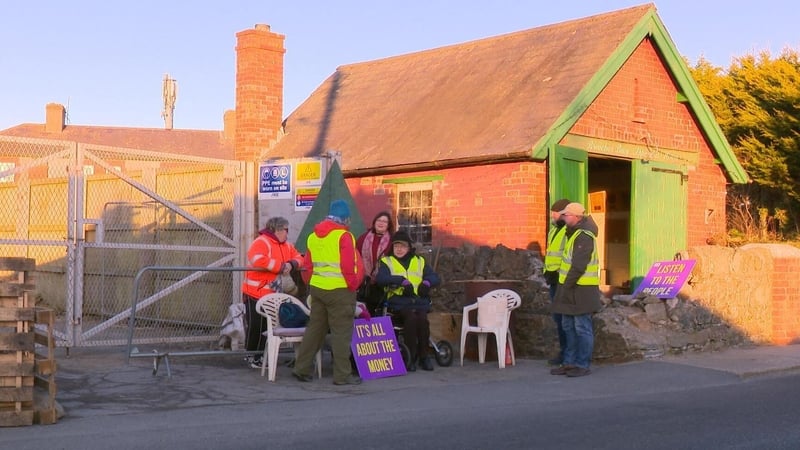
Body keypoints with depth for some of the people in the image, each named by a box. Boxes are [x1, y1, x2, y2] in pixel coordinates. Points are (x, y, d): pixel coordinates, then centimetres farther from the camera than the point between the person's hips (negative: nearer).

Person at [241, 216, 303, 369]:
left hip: (274, 295, 8)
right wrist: (281, 266, -25)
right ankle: (251, 356, 12)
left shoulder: (286, 246, 13)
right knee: (255, 326, -1)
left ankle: (260, 355, 20)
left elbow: (298, 258, 14)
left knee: (267, 326, 10)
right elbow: (258, 260, -33)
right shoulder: (261, 243, -16)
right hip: (256, 294, -8)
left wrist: (291, 264, -11)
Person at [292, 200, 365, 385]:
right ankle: (342, 374, 1)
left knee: (314, 328, 15)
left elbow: (307, 265, 13)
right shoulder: (343, 235, -13)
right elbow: (349, 266, -17)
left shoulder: (314, 235, 11)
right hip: (340, 290, -7)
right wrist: (353, 286, -5)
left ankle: (301, 368, 18)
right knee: (341, 332, -1)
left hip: (317, 287, 7)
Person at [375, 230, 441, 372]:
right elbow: (381, 278, -7)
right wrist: (402, 281, -18)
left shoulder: (419, 261, 22)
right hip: (398, 301, -2)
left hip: (420, 301, 2)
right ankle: (410, 356, -20)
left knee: (422, 318, -28)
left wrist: (427, 282, -10)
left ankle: (424, 356, -13)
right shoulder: (387, 261, 14)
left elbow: (435, 278, 13)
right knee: (411, 317, -31)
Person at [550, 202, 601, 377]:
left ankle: (583, 365, 2)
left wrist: (566, 286, -21)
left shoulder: (583, 237, -17)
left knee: (582, 328, -3)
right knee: (569, 327, 13)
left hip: (581, 289, -10)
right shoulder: (573, 233, 16)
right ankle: (569, 362, 19)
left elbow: (579, 266, -23)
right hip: (571, 287, 10)